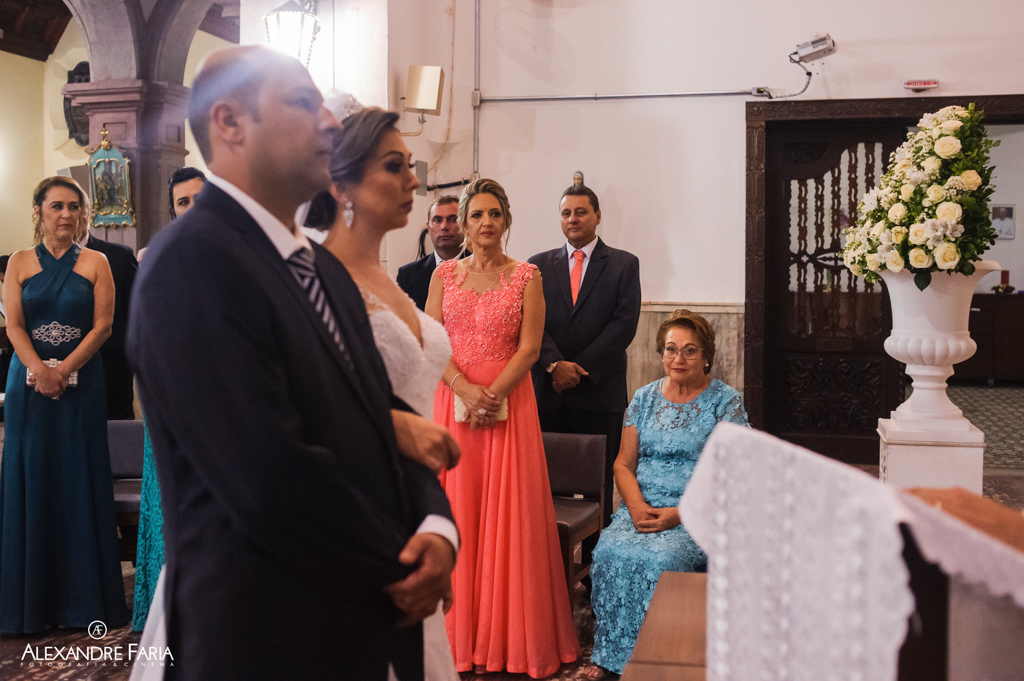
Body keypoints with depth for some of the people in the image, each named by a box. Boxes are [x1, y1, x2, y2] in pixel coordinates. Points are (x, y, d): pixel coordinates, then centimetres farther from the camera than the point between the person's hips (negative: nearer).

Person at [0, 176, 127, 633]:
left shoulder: (95, 264, 5)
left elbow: (103, 326, -3)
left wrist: (63, 370, -13)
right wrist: (39, 369, -16)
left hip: (81, 382, -1)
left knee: (79, 480, 1)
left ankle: (81, 596, 11)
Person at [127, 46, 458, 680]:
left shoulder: (325, 267, 11)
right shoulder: (192, 259, -17)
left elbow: (383, 417, 10)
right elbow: (273, 480, -24)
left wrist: (437, 524, -9)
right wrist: (402, 568, -11)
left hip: (375, 621, 8)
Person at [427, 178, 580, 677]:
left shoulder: (526, 276, 4)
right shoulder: (445, 275, 9)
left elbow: (529, 347, -3)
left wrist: (492, 395, -15)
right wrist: (466, 389, -13)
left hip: (509, 403, -2)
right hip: (452, 400, 2)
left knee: (508, 513, -1)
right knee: (456, 509, 3)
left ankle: (511, 635, 9)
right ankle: (460, 635, 12)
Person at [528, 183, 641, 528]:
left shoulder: (624, 264, 6)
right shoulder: (539, 265, 13)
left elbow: (624, 323, -4)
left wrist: (580, 368, -10)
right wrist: (555, 364, -13)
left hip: (599, 391, -2)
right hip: (548, 390, 2)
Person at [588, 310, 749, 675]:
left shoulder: (726, 401, 1)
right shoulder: (644, 397, 13)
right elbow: (623, 464, 12)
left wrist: (679, 514, -18)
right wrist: (637, 506, -9)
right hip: (642, 506, 4)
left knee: (660, 558, -32)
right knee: (611, 553, -27)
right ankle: (616, 658, -13)